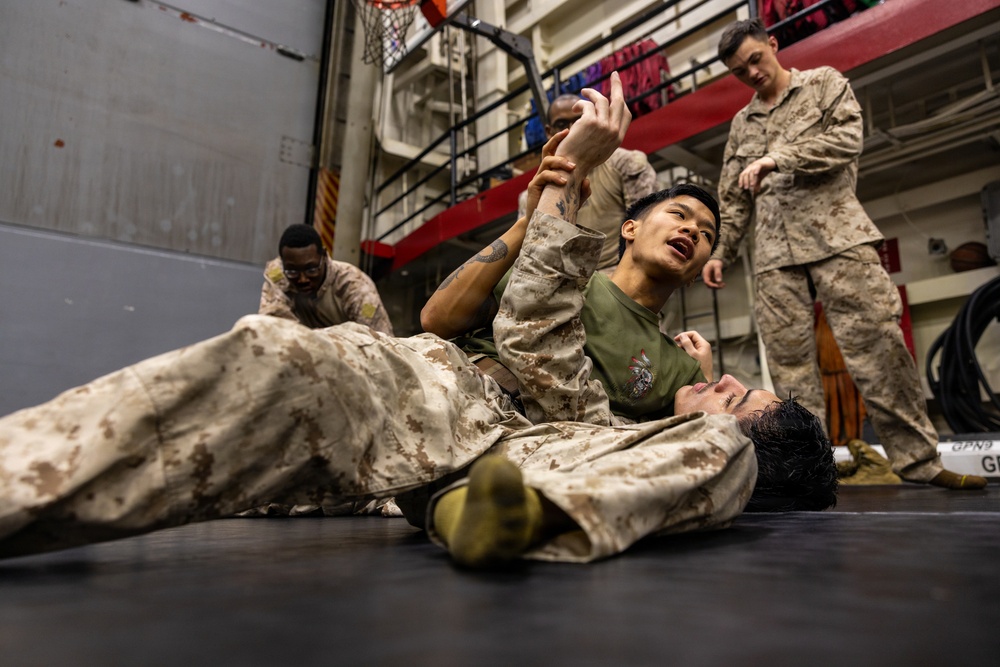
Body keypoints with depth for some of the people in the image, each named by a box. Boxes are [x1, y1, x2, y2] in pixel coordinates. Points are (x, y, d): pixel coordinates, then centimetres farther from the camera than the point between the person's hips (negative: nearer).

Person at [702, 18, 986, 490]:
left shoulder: (824, 83, 14)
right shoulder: (741, 124, 22)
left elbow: (847, 138, -5)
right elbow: (732, 200, 21)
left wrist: (777, 157, -13)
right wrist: (719, 253, 10)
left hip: (835, 234, -3)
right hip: (774, 252, 3)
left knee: (876, 343, -10)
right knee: (789, 362, -5)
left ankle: (919, 459, -2)